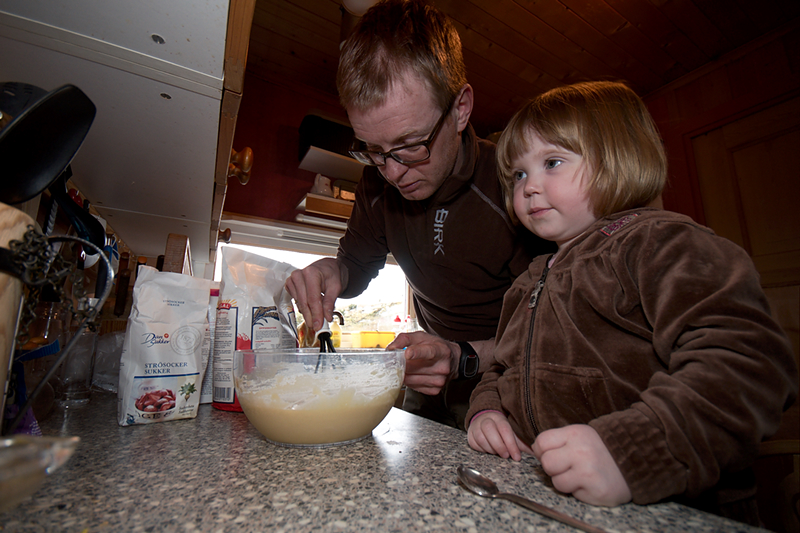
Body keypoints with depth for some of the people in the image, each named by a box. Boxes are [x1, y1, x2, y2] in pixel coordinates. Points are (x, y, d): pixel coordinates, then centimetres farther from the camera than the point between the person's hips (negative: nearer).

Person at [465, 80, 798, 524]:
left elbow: (747, 362, -21)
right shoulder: (531, 284, 15)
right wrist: (486, 409, 2)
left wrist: (630, 451, -33)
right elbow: (503, 372, 22)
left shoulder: (658, 242, -8)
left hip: (665, 507, -5)